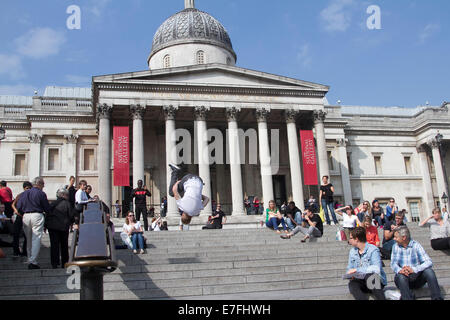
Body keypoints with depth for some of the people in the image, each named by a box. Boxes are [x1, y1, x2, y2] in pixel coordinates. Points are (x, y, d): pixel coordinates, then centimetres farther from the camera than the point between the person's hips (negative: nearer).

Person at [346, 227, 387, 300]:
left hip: (377, 282, -4)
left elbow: (377, 268, -25)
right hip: (361, 282, 5)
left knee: (369, 275, -37)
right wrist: (351, 275, -9)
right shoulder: (352, 251, 11)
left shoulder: (373, 250, -11)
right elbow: (349, 269, 15)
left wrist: (357, 270, -25)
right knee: (352, 284, -29)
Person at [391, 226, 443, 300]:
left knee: (428, 271, -27)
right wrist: (399, 270, -27)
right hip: (404, 278, 0)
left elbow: (429, 262, -14)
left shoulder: (416, 245, -3)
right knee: (400, 276, -32)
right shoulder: (395, 246, 6)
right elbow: (393, 263, -3)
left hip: (417, 278, 0)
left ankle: (437, 298, -23)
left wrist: (414, 269, -30)